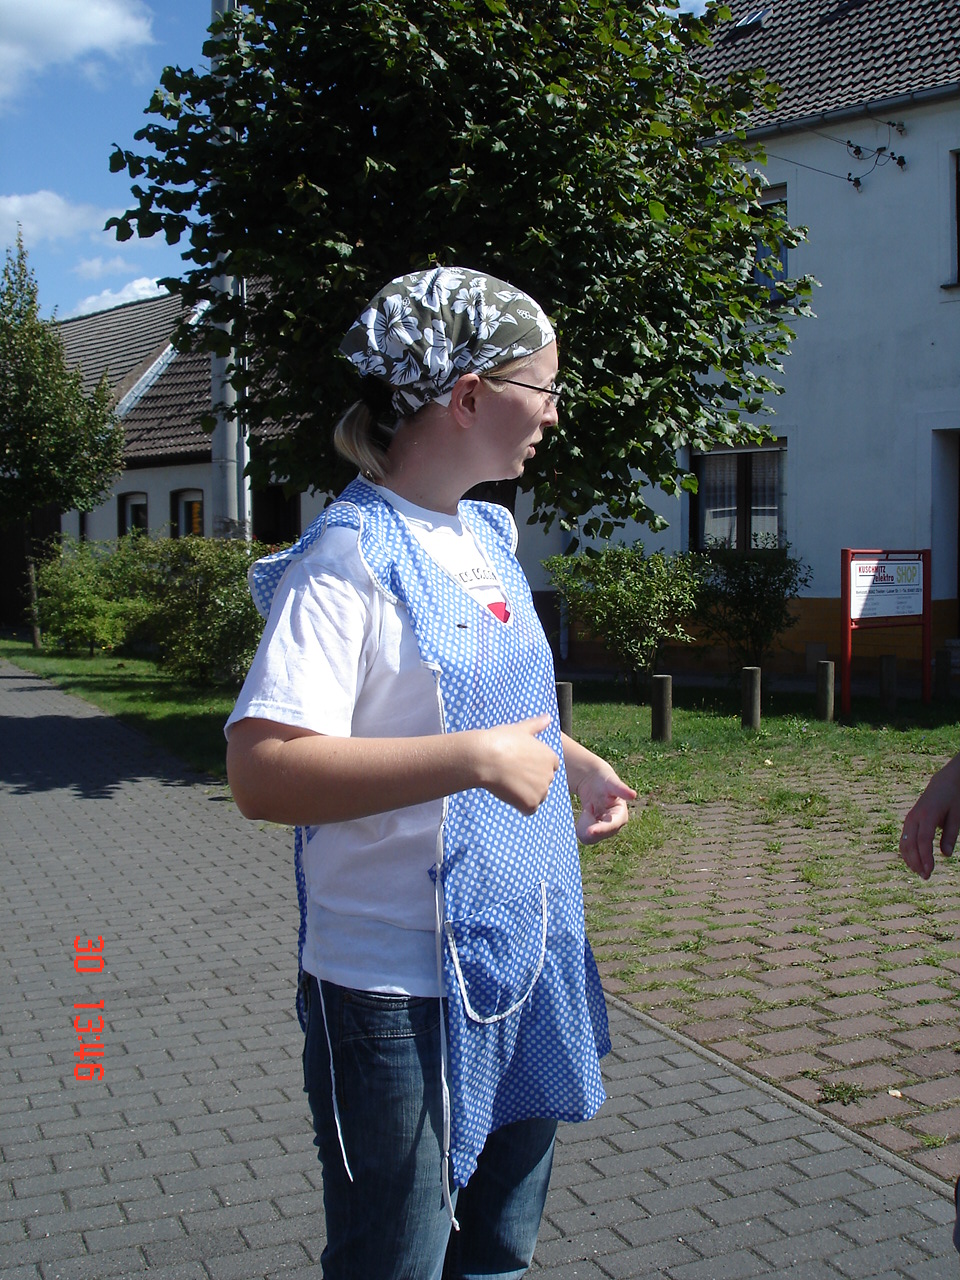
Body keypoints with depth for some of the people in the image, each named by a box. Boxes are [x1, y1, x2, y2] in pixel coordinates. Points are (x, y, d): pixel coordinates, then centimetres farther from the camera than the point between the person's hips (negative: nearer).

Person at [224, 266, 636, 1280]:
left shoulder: (488, 535, 8)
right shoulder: (350, 557, -20)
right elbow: (263, 773, -31)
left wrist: (569, 762, 8)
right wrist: (478, 757, -32)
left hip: (526, 960, 8)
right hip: (402, 994, -8)